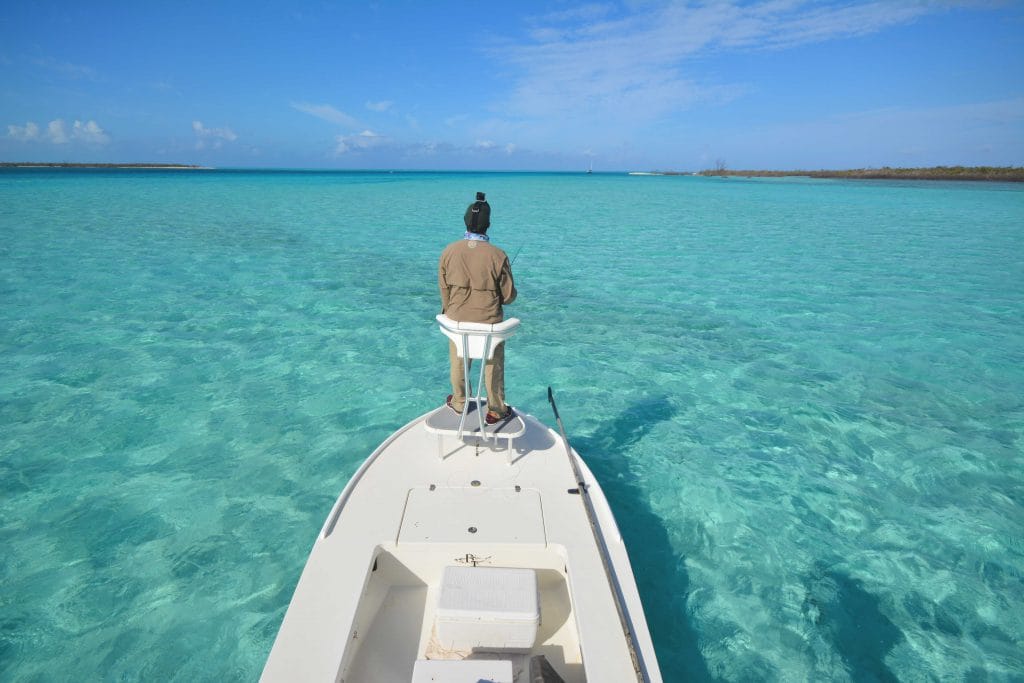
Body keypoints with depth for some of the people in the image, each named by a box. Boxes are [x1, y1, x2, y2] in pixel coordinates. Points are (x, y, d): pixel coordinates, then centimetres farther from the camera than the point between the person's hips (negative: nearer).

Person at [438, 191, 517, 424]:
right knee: (493, 366, 14)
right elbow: (509, 296, -10)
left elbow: (444, 290, 0)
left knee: (458, 363, 22)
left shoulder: (449, 251, -11)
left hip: (457, 320, 2)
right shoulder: (497, 255, -18)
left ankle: (459, 403, 41)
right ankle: (496, 411, 27)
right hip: (490, 322, -2)